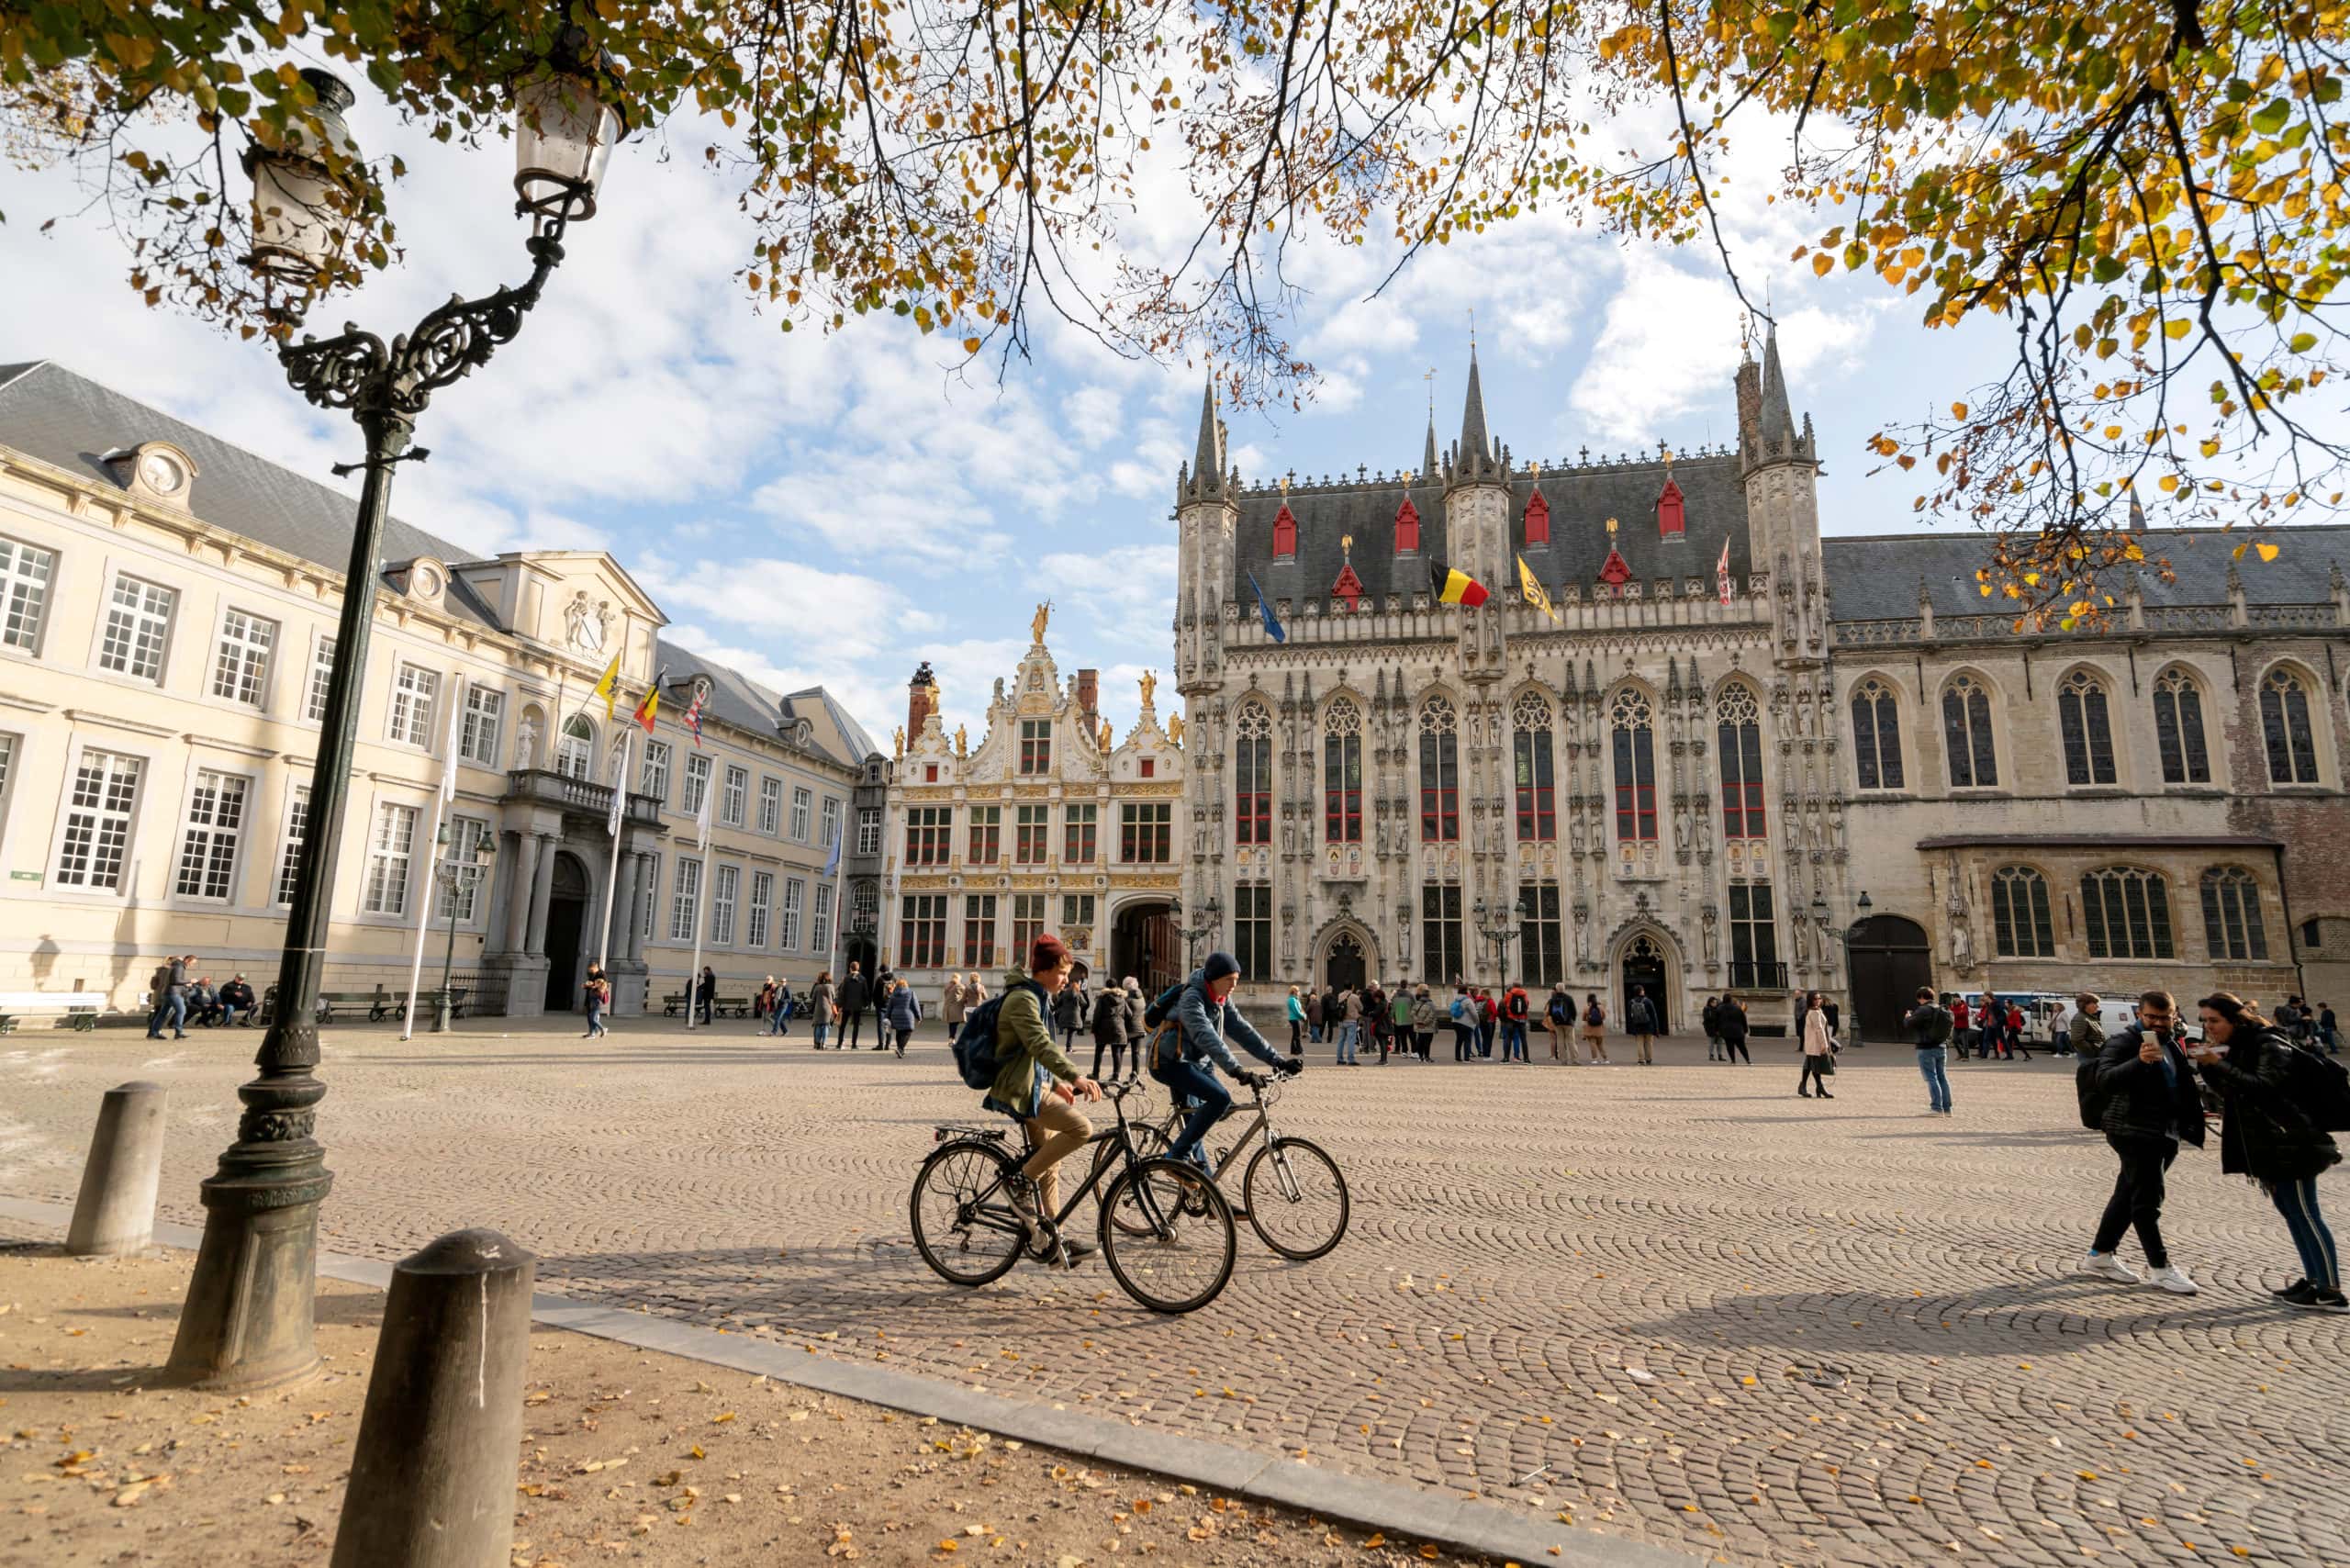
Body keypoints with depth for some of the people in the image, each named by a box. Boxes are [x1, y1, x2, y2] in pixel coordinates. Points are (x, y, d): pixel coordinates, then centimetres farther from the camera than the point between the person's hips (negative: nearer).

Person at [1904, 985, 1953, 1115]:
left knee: (1931, 1078, -5)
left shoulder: (1923, 1010, -15)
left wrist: (1907, 1017, 8)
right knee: (1942, 1077, 12)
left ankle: (1937, 1108, -7)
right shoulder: (1943, 1010, 10)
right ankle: (1947, 1108, 15)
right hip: (1941, 1047, 8)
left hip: (1927, 1049, -8)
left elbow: (1908, 1024, -15)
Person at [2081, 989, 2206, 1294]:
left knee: (2128, 1194, 14)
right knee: (2148, 1199, -6)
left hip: (2166, 1134, 9)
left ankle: (2099, 1255, 22)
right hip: (2134, 1132, -9)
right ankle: (2160, 1267, 3)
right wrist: (2139, 1061, -41)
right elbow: (2104, 1080, -28)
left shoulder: (2172, 1043, 14)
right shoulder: (2124, 1042, -13)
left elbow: (2183, 1083, 29)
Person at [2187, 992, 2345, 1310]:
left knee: (2304, 1214, -5)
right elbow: (2229, 1090, 11)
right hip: (2265, 1143, 9)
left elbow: (2264, 1086, -29)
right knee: (2289, 1211, 14)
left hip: (2290, 1143, -9)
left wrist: (2219, 1064, -35)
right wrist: (2206, 1064, -5)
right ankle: (2313, 1280, 22)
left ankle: (2331, 1292, 1)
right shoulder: (2237, 1046, 10)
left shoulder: (2269, 1044, -16)